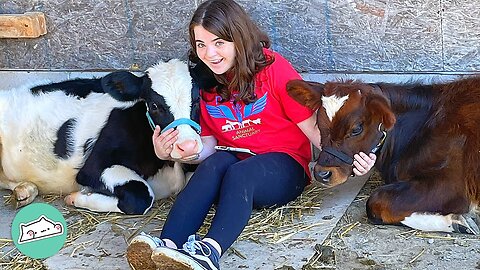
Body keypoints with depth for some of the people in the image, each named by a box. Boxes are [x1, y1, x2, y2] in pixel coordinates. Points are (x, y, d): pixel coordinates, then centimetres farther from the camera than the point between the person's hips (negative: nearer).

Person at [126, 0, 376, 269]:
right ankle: (168, 245, -48)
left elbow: (311, 126, -9)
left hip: (284, 167, -3)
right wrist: (172, 152, -15)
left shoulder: (274, 67, -8)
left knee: (238, 174, -35)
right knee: (216, 161, -31)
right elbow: (208, 143, 4)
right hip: (232, 163, 3)